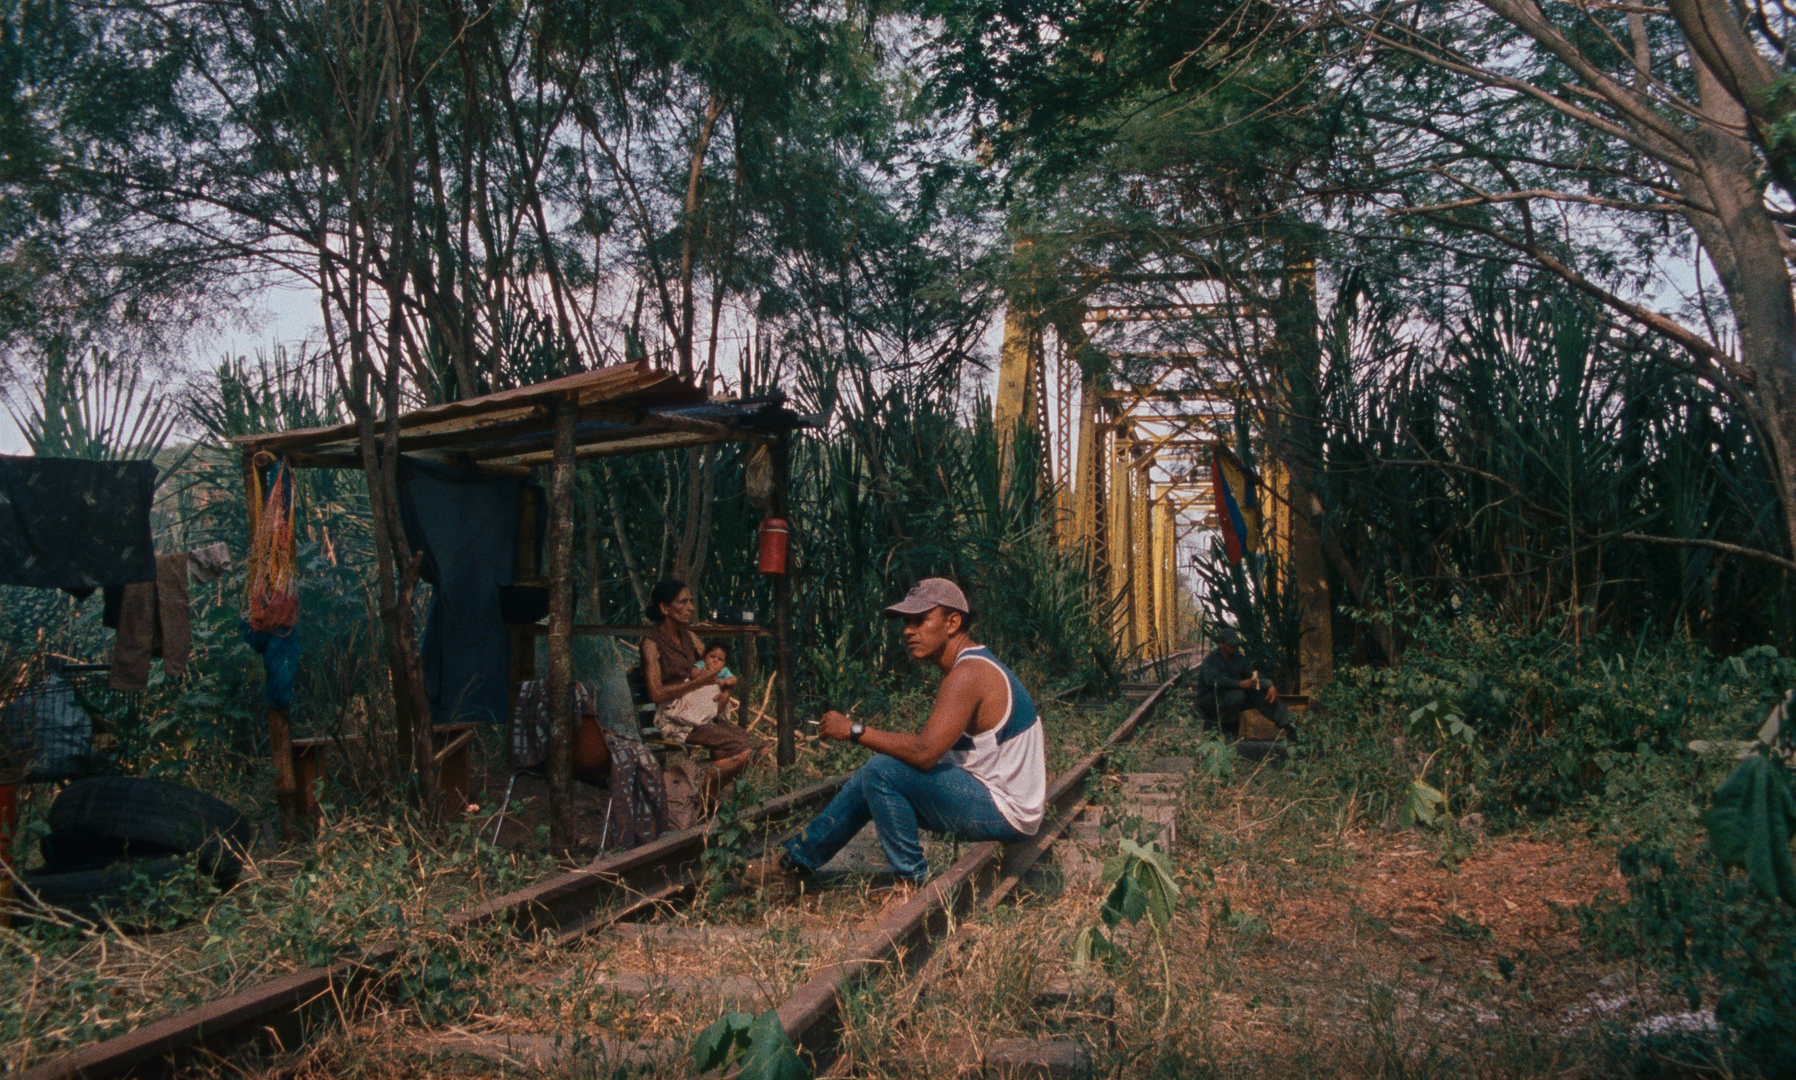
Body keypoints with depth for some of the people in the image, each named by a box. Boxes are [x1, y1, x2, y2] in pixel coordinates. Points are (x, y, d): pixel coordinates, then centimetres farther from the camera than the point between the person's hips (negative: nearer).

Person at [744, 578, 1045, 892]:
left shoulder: (968, 674, -20)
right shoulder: (978, 665, 12)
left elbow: (925, 752, -28)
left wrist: (855, 730, -18)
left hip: (1004, 812, -10)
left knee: (881, 771, -19)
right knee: (869, 780, 10)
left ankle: (914, 882, -6)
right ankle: (795, 863, 22)